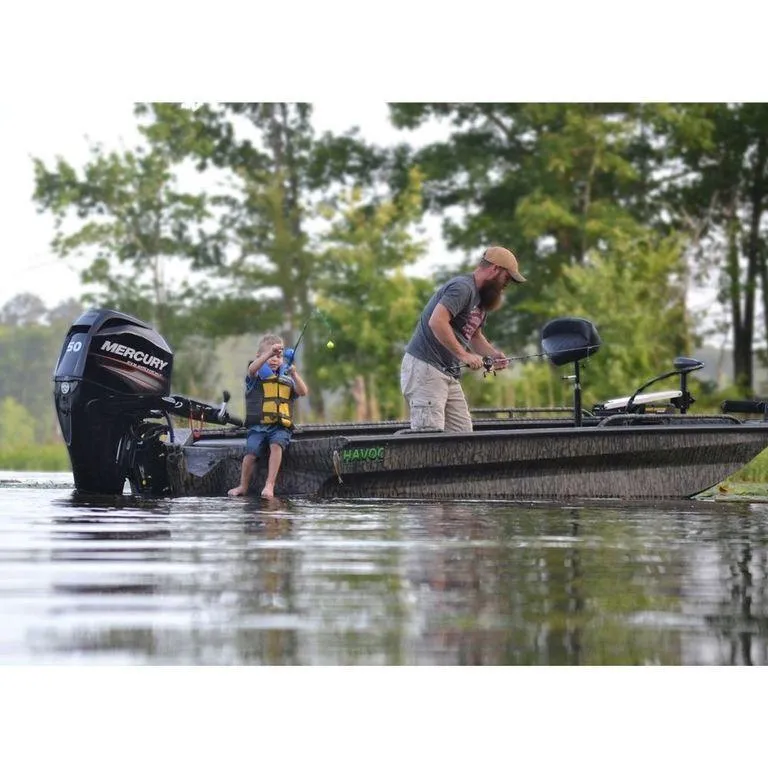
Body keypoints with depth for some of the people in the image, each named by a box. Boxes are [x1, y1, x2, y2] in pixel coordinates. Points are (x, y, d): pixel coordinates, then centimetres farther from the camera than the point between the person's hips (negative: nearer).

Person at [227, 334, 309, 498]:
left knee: (276, 444, -30)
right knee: (251, 452, -20)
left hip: (280, 426, 1)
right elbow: (252, 368, -16)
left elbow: (303, 392, 3)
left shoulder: (286, 379, 16)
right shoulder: (257, 376, 9)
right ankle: (243, 486, 3)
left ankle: (269, 485, -30)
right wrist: (269, 352, -30)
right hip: (258, 425, -1)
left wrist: (294, 374, -13)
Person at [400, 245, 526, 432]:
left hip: (449, 374, 10)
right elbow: (437, 322, -28)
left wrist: (494, 354, 10)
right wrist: (464, 355, -24)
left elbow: (474, 335, 30)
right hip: (425, 368, -10)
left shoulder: (480, 297, 18)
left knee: (463, 433, 1)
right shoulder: (462, 287, -14)